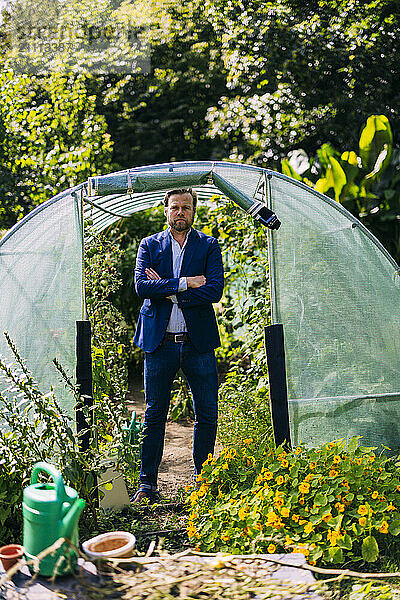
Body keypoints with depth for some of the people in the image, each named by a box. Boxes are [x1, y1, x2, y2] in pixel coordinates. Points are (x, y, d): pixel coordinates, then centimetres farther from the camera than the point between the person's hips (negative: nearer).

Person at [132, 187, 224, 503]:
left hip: (199, 343, 0)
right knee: (154, 415, 6)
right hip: (159, 343, 0)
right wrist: (183, 283, -14)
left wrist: (168, 292, -11)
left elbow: (215, 289, -8)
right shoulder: (149, 245, 9)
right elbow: (141, 286, -7)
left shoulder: (209, 246, 6)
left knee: (207, 415, 5)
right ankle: (147, 483, 17)